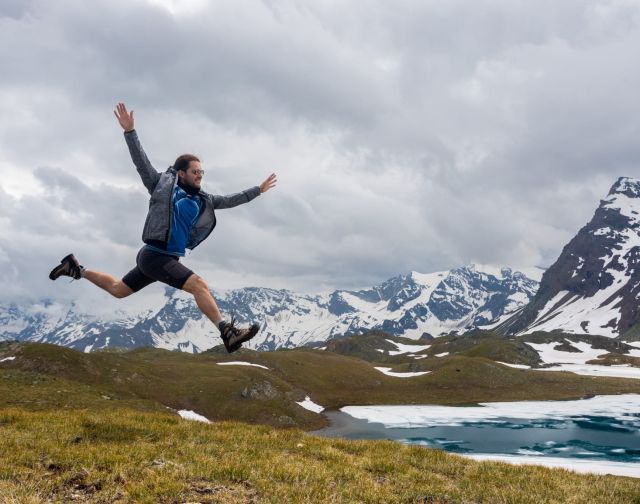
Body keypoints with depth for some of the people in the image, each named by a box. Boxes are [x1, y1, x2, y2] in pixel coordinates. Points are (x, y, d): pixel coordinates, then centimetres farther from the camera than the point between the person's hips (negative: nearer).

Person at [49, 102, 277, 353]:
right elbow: (141, 162, -8)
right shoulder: (163, 185, -4)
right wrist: (129, 131, -18)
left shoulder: (201, 200, 12)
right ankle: (228, 332, -23)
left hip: (167, 258, 8)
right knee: (199, 285, -20)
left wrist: (258, 190, 21)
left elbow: (229, 200, 19)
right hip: (155, 256, -8)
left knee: (117, 289, 21)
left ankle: (77, 269, 35)